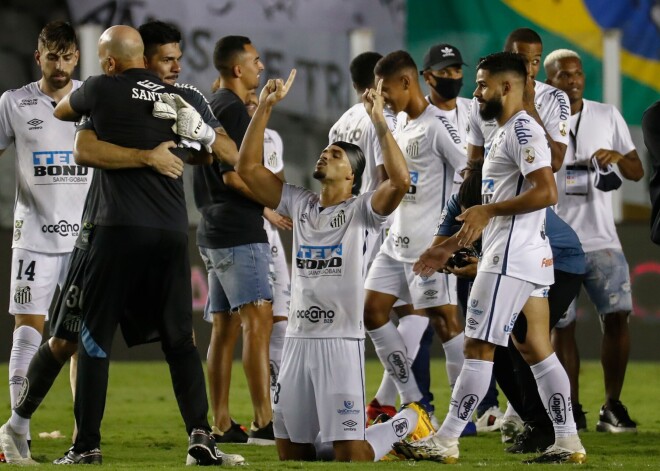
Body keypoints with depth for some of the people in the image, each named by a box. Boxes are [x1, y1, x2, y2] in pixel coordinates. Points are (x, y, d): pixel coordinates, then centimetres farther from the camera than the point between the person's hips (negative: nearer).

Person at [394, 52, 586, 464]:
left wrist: (488, 210, -19)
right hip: (530, 259, 11)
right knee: (537, 349, 9)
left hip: (510, 259, -11)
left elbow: (547, 193, -23)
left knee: (478, 347, -7)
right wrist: (449, 247, 26)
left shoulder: (521, 130, -12)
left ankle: (446, 442, -6)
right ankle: (568, 442, 9)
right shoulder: (508, 133, 21)